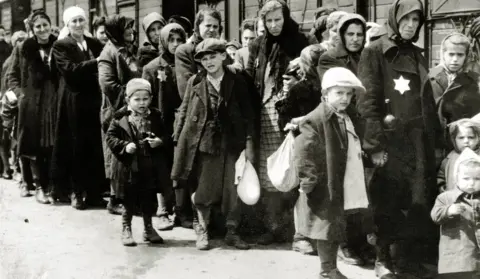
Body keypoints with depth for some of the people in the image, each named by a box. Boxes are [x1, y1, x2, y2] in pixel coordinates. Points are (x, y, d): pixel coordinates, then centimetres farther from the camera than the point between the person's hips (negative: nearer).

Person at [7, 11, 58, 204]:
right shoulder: (24, 49, 5)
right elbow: (12, 75, 11)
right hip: (32, 104, 0)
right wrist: (20, 93, -1)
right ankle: (39, 186, 8)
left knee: (53, 146, 0)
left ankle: (51, 185, 9)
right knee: (34, 145, 2)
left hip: (55, 102, 0)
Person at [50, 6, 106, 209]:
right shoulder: (61, 46, -1)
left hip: (94, 101, 4)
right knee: (76, 148, 1)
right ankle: (77, 192, 11)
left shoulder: (95, 44, 13)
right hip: (74, 104, -4)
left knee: (95, 147, 3)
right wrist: (96, 62, -20)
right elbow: (69, 70, -16)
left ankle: (94, 192, 11)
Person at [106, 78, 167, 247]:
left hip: (150, 168, 3)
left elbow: (166, 136, 7)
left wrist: (159, 141, -15)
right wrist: (124, 146, -19)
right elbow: (110, 137, -5)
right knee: (129, 201, 6)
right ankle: (126, 230, 20)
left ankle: (148, 228, 30)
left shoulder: (155, 117, 2)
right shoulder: (121, 118, -5)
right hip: (129, 168, -3)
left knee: (149, 201, 14)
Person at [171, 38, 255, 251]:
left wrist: (249, 142, -2)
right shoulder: (195, 82, 4)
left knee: (233, 189, 1)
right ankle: (202, 231, 17)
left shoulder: (237, 82, 2)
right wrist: (178, 141, 2)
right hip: (203, 142, 0)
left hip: (231, 142, 0)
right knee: (204, 189, 2)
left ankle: (232, 232, 14)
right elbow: (183, 112, 7)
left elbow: (247, 113, 4)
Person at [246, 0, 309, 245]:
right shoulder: (258, 45, 11)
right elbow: (249, 80, 10)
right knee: (268, 170, 2)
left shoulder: (298, 42, 2)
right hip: (266, 112, 3)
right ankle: (273, 225, 7)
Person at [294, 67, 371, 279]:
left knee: (336, 228, 15)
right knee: (327, 226, 0)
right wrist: (308, 181, -22)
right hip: (325, 187, -8)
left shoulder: (349, 118, 11)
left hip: (342, 187, 8)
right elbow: (303, 152, -21)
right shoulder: (315, 120, -17)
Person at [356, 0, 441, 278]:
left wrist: (437, 141, 13)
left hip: (418, 141, 6)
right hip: (389, 140, -5)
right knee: (387, 203, -2)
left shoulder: (418, 56, 16)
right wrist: (375, 143, -17)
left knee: (419, 203, 4)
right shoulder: (374, 52, -2)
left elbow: (429, 103, 19)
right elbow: (367, 101, -10)